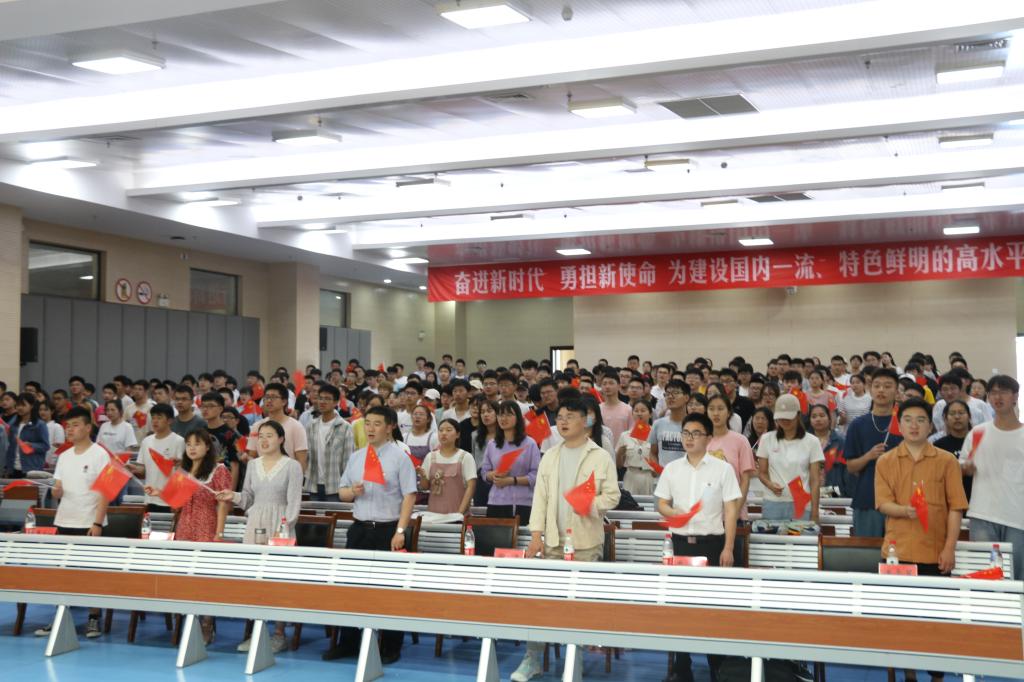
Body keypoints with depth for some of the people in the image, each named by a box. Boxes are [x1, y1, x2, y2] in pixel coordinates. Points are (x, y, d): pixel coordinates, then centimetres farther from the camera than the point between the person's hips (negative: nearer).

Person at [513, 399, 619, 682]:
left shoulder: (600, 457, -1)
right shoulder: (550, 456, 10)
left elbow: (612, 495, -1)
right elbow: (540, 497, 7)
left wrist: (590, 505, -20)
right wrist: (536, 534, -1)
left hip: (587, 542, -3)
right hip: (553, 541, 3)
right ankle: (533, 658, 9)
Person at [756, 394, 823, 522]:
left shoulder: (811, 442, 2)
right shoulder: (767, 439, 5)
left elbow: (815, 480, 2)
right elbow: (762, 472, 9)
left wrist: (814, 512, -2)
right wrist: (770, 484, -13)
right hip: (773, 503, 1)